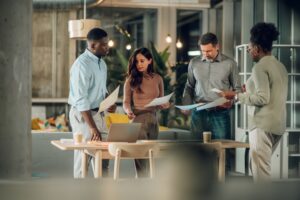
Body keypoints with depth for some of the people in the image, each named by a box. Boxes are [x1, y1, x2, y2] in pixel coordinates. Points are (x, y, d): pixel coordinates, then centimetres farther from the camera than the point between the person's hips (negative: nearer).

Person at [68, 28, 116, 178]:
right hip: (83, 115, -9)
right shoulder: (82, 65, -20)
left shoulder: (101, 62, 8)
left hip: (97, 113, 9)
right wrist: (92, 128, -26)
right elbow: (81, 100, -24)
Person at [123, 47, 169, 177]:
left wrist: (165, 105, -9)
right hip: (137, 119, -3)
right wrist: (128, 111, -22)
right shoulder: (131, 79, 0)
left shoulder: (157, 79, 8)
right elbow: (126, 102, -2)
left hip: (153, 119, 3)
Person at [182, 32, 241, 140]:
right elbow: (189, 87, 15)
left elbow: (237, 88, 5)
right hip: (199, 112, 2)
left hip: (220, 113, -2)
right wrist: (186, 105, 0)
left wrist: (230, 100, -14)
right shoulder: (194, 63, 7)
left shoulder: (229, 63, 0)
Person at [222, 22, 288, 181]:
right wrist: (250, 90, 26)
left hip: (263, 124, -9)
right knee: (258, 165, 16)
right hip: (278, 124, 9)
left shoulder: (260, 67, -11)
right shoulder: (280, 66, 14)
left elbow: (262, 98, -19)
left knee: (260, 169, -7)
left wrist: (236, 96, -10)